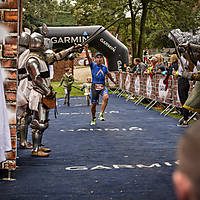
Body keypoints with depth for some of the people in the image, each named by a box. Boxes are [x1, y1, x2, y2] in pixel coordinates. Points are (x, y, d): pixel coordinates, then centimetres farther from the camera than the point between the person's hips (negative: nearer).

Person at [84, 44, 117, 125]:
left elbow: (108, 74, 27)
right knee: (93, 104, 3)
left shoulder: (104, 67, 8)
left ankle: (101, 115, -19)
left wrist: (113, 81, 42)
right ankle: (93, 119, 27)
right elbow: (88, 58, -20)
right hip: (94, 86, -2)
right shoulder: (93, 65, -2)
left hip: (103, 86, 2)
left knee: (106, 97, -28)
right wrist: (86, 50, -38)